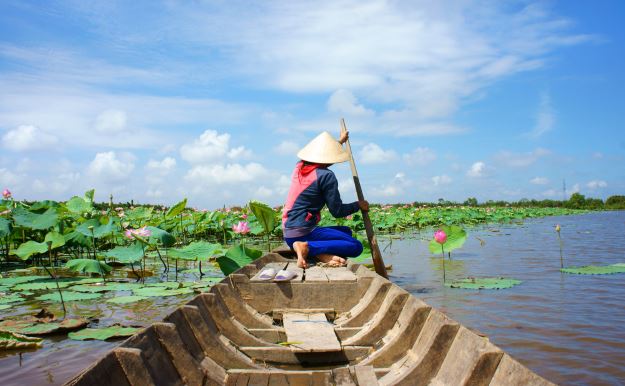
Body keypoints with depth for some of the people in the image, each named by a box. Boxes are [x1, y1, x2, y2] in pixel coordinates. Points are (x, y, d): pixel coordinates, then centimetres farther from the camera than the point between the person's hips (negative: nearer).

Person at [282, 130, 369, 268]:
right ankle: (307, 247, -22)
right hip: (303, 232, -9)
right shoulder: (326, 175, -13)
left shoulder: (300, 166, 11)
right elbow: (337, 211, -10)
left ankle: (321, 253, -7)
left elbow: (319, 154, 35)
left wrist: (340, 141, 49)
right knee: (356, 246, -13)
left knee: (346, 231, 23)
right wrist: (358, 205, 9)